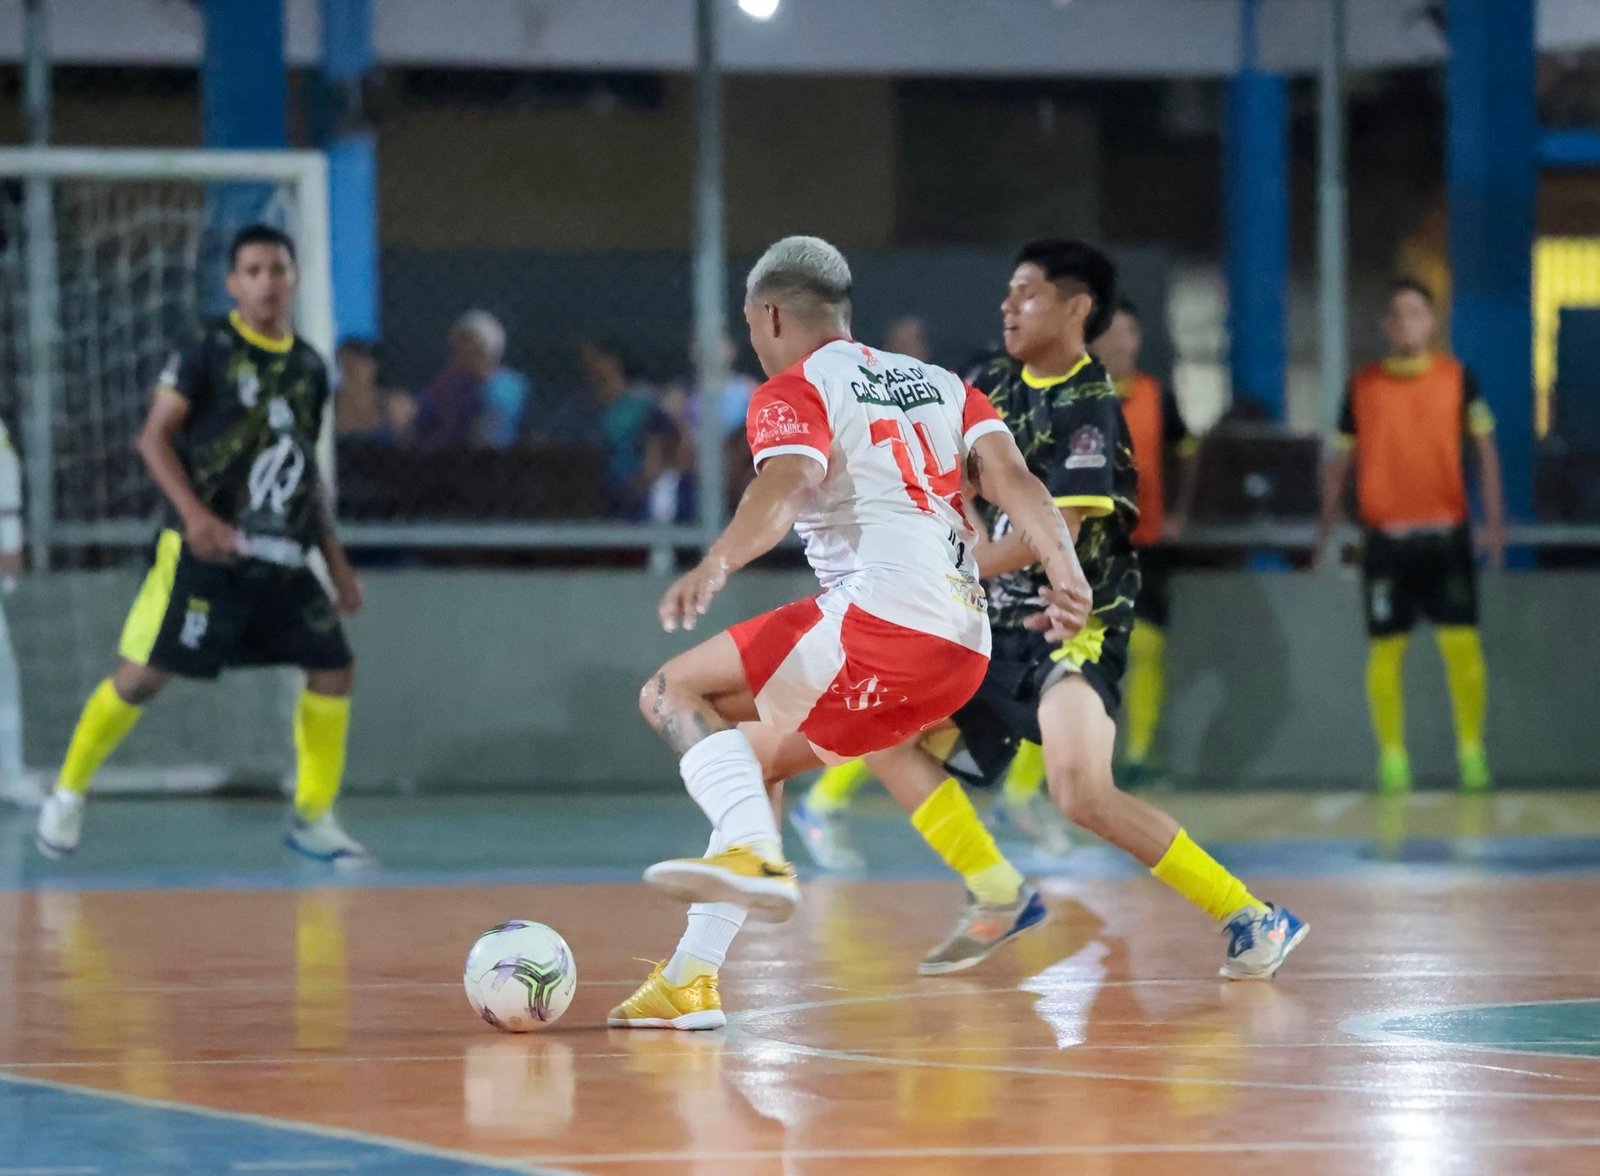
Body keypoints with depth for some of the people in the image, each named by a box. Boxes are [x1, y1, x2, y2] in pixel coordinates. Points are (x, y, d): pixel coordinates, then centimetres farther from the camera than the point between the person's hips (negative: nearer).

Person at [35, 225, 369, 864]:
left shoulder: (309, 367, 12)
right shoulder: (210, 350, -5)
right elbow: (155, 438, -8)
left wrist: (337, 563, 18)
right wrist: (195, 515, -22)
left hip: (280, 559, 6)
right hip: (203, 551, -6)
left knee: (333, 666, -1)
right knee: (144, 673, -8)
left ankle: (313, 817, 10)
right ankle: (68, 794, 10)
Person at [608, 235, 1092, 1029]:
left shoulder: (794, 391, 3)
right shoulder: (939, 385, 25)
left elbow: (786, 487, -19)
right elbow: (1009, 475, 8)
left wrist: (714, 567, -36)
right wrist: (1065, 570, -6)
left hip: (879, 615, -8)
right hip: (964, 651, 8)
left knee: (674, 694, -1)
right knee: (746, 761, 22)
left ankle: (753, 853, -25)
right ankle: (691, 979, 19)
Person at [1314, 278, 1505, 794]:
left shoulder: (1456, 380, 4)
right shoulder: (1362, 387, 6)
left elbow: (1485, 448, 3)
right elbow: (1341, 462, 12)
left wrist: (1494, 519, -7)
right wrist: (1326, 531, 8)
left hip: (1445, 532, -1)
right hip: (1385, 535, 1)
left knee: (1461, 644, -6)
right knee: (1386, 650, 1)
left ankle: (1472, 754, 3)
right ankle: (1392, 760, 7)